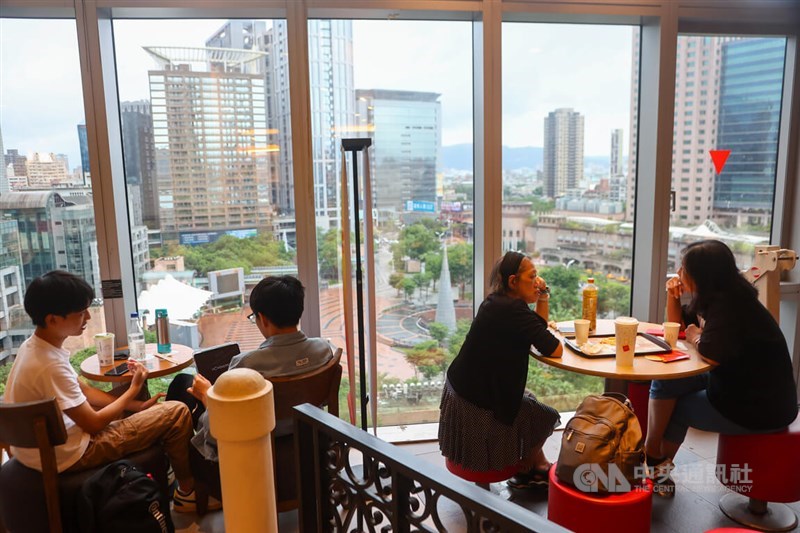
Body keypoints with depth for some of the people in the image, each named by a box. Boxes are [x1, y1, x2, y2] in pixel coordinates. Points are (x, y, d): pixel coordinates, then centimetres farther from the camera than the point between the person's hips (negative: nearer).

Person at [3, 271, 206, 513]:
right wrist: (134, 390, -6)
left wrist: (137, 405, 3)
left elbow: (84, 391, 8)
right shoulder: (50, 366, -30)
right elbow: (94, 424, -20)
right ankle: (187, 491, 13)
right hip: (67, 456, -9)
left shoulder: (33, 347, -1)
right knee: (177, 413, -8)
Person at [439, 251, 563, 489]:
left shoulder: (497, 302, 4)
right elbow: (554, 350, -21)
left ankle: (540, 466, 39)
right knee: (547, 417, 11)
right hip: (476, 407, -9)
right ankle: (524, 471, 35)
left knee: (529, 401, 29)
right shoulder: (513, 310, -24)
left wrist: (542, 299, 1)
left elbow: (536, 331, 13)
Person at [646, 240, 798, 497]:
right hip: (740, 388, 9)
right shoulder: (714, 297, 5)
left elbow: (711, 355, -36)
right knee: (666, 383, 5)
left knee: (674, 406, -3)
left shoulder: (728, 305, -25)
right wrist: (672, 295, 0)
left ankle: (653, 458, 23)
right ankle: (659, 466, 10)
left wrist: (695, 337, -14)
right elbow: (677, 326, 17)